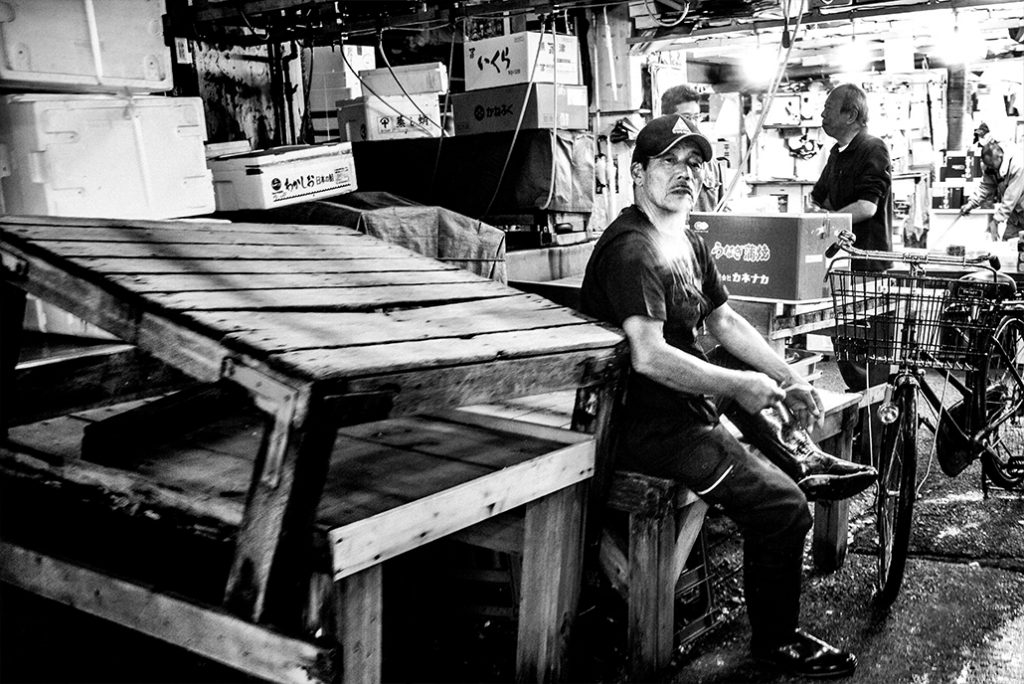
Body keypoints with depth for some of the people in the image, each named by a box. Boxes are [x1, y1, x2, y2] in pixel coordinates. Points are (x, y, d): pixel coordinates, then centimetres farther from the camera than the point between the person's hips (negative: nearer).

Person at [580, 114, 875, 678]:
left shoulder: (688, 243, 11)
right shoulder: (633, 250, -21)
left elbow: (725, 322, 17)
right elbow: (649, 357, -31)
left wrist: (788, 379, 6)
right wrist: (739, 387, -24)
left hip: (682, 396, 10)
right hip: (641, 421, -10)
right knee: (781, 506, -14)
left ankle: (799, 458, 18)